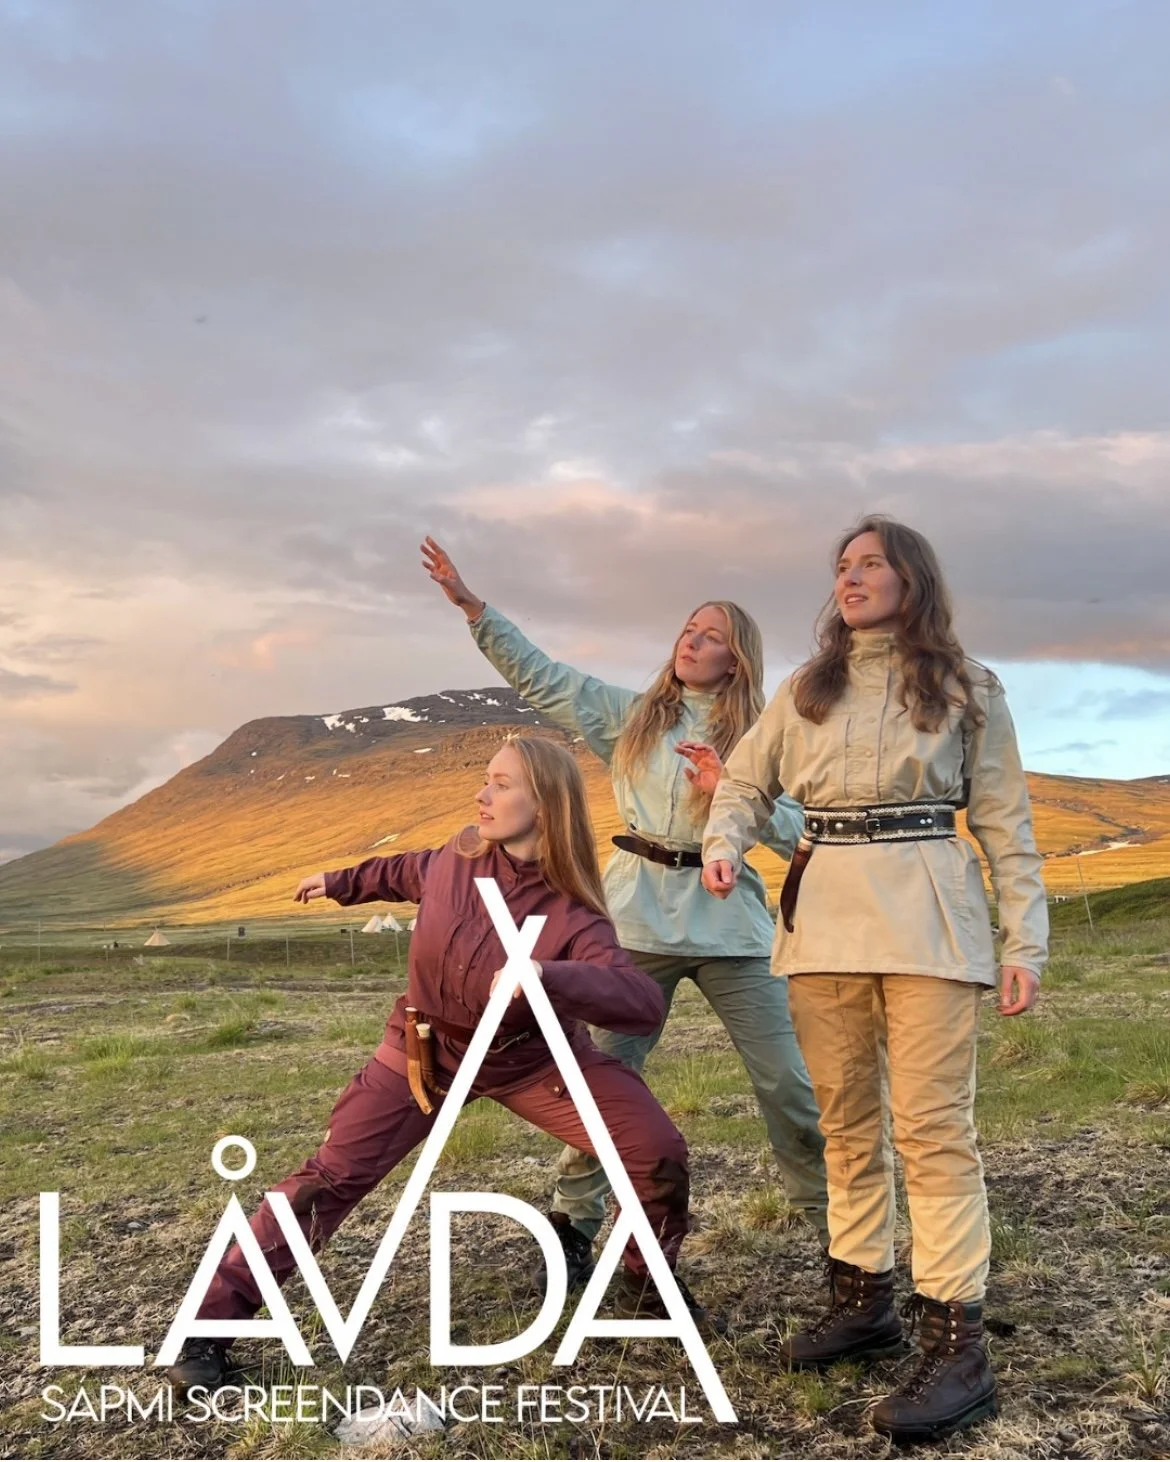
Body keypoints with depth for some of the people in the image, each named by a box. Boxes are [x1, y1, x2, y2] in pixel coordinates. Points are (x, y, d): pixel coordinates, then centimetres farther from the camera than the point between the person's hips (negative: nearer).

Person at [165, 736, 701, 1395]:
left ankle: (649, 1282, 15)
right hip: (426, 1049, 2)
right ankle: (212, 1325, 5)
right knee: (333, 1174, -5)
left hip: (532, 1057, -2)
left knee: (659, 1151, -14)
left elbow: (647, 1003, -45)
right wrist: (343, 883, 24)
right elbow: (415, 872, 9)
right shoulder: (461, 854, -17)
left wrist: (548, 977, -60)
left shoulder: (572, 917, -29)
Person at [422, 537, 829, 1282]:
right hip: (639, 919, 1)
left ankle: (833, 1220, 18)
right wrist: (473, 606, 0)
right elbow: (540, 676, 6)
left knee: (788, 1082, 2)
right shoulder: (631, 715, 9)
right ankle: (575, 1222, 21)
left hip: (730, 920, -1)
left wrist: (728, 793, -16)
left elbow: (797, 830, -2)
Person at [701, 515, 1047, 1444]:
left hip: (926, 915, -4)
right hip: (823, 913, 4)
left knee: (932, 1126, -7)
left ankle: (958, 1348, -3)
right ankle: (864, 1302, 25)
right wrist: (725, 847, -4)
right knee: (846, 1121, 11)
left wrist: (1026, 942, -4)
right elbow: (747, 781, 18)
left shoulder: (966, 690, 5)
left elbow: (1005, 820, 3)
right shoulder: (806, 690, 13)